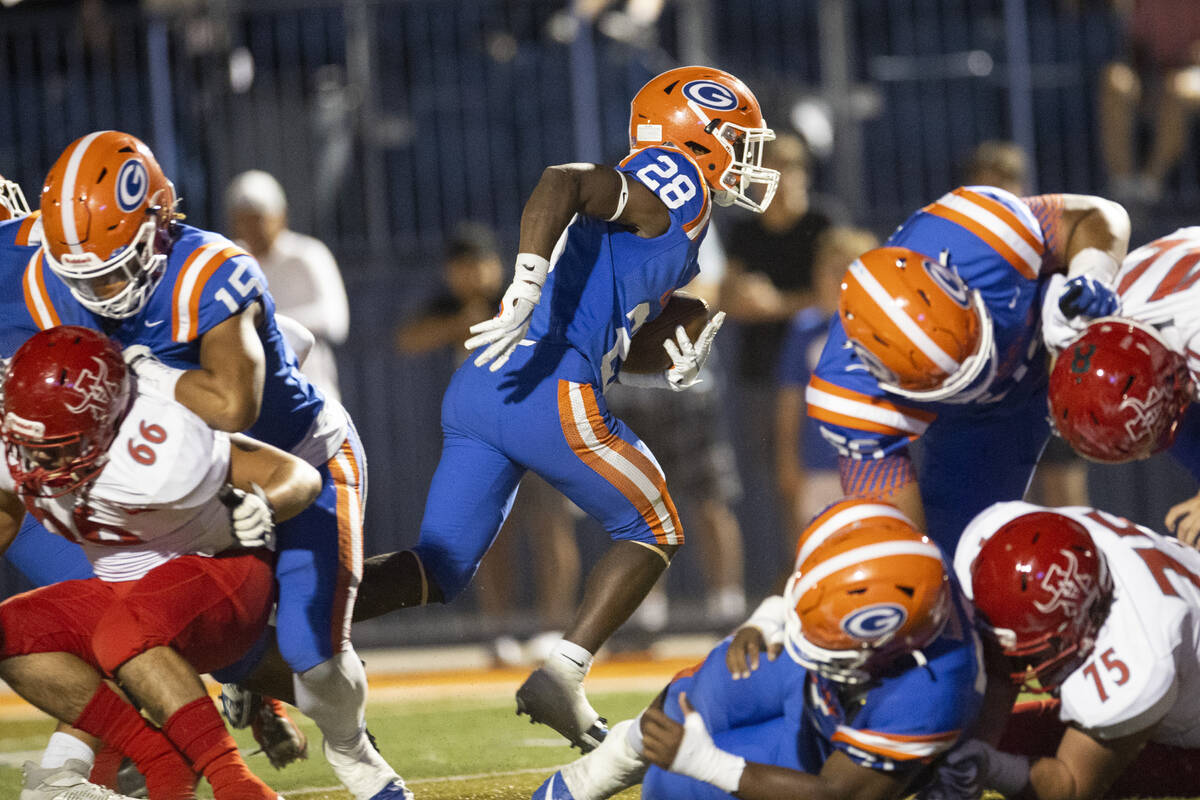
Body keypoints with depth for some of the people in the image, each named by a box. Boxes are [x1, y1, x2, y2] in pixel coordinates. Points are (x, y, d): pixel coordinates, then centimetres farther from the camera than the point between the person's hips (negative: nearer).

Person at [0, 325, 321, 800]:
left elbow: (301, 476, -24)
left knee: (123, 633, -37)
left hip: (219, 576, -8)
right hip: (125, 589, 8)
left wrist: (263, 508, -46)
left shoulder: (158, 454, -32)